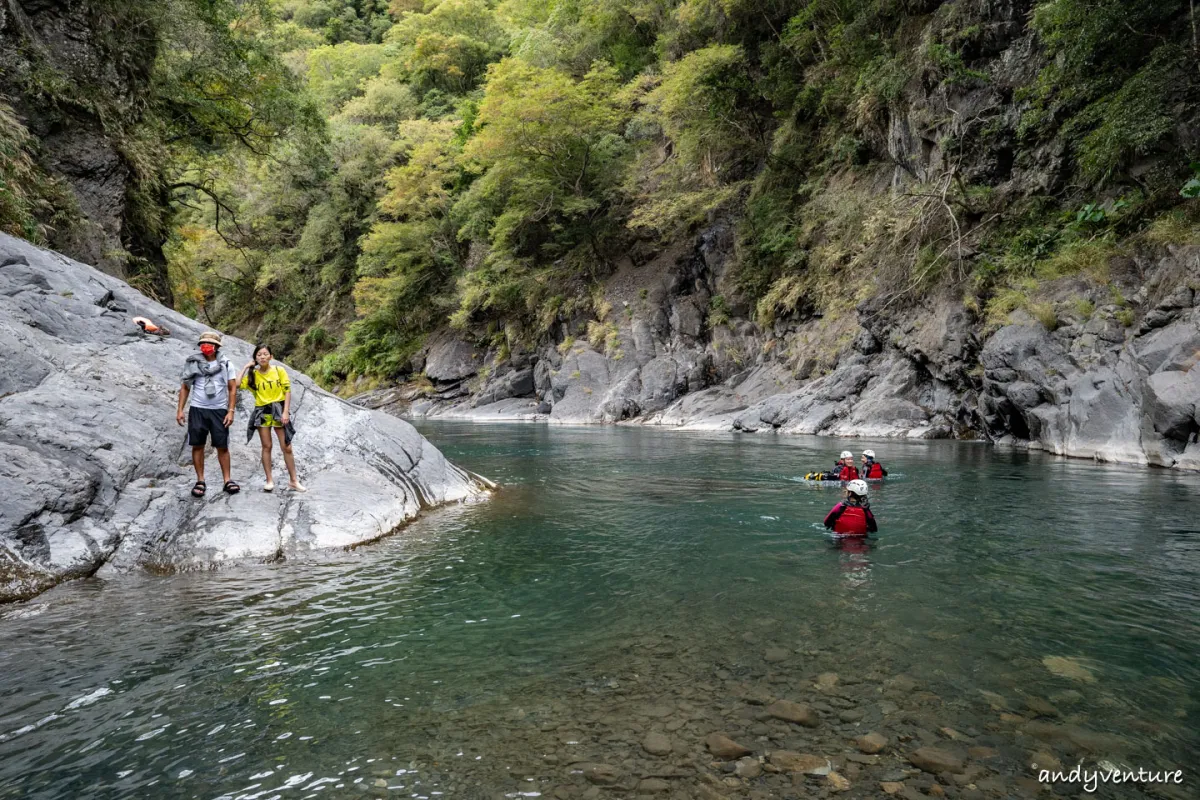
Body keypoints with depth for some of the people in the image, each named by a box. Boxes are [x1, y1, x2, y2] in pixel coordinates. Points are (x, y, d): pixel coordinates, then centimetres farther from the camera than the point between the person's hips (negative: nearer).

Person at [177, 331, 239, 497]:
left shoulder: (225, 364, 2)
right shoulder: (193, 363, 3)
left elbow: (232, 389, 2)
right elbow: (185, 387, 9)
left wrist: (230, 411, -6)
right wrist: (180, 410, 2)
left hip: (219, 410, -1)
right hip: (198, 410, 1)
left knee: (222, 446, 1)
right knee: (197, 445, 2)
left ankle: (227, 481, 7)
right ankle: (200, 481, 11)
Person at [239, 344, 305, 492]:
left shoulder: (279, 370, -3)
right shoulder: (253, 374, 2)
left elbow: (287, 391, -4)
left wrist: (286, 412, -11)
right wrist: (245, 368, -5)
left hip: (278, 410, -1)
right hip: (262, 412, 1)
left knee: (286, 447, 1)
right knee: (266, 446, 5)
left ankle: (294, 481, 9)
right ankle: (269, 480, 13)